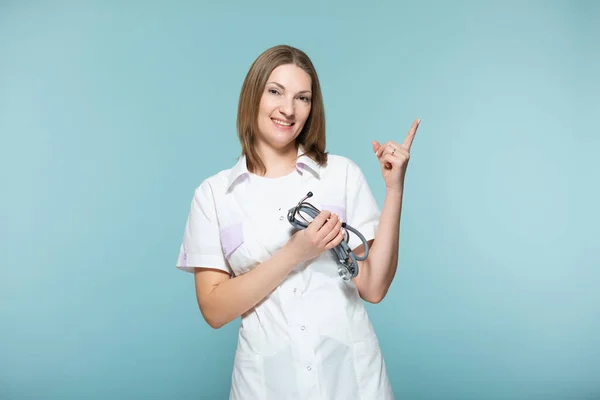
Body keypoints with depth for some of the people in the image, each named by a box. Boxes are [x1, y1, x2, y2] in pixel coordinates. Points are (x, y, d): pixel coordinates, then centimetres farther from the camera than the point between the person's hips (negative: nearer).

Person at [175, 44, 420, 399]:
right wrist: (295, 253, -18)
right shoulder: (213, 193, -2)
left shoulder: (343, 173, -4)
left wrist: (394, 190, -13)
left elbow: (373, 287, -5)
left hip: (351, 370, 1)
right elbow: (214, 310, -7)